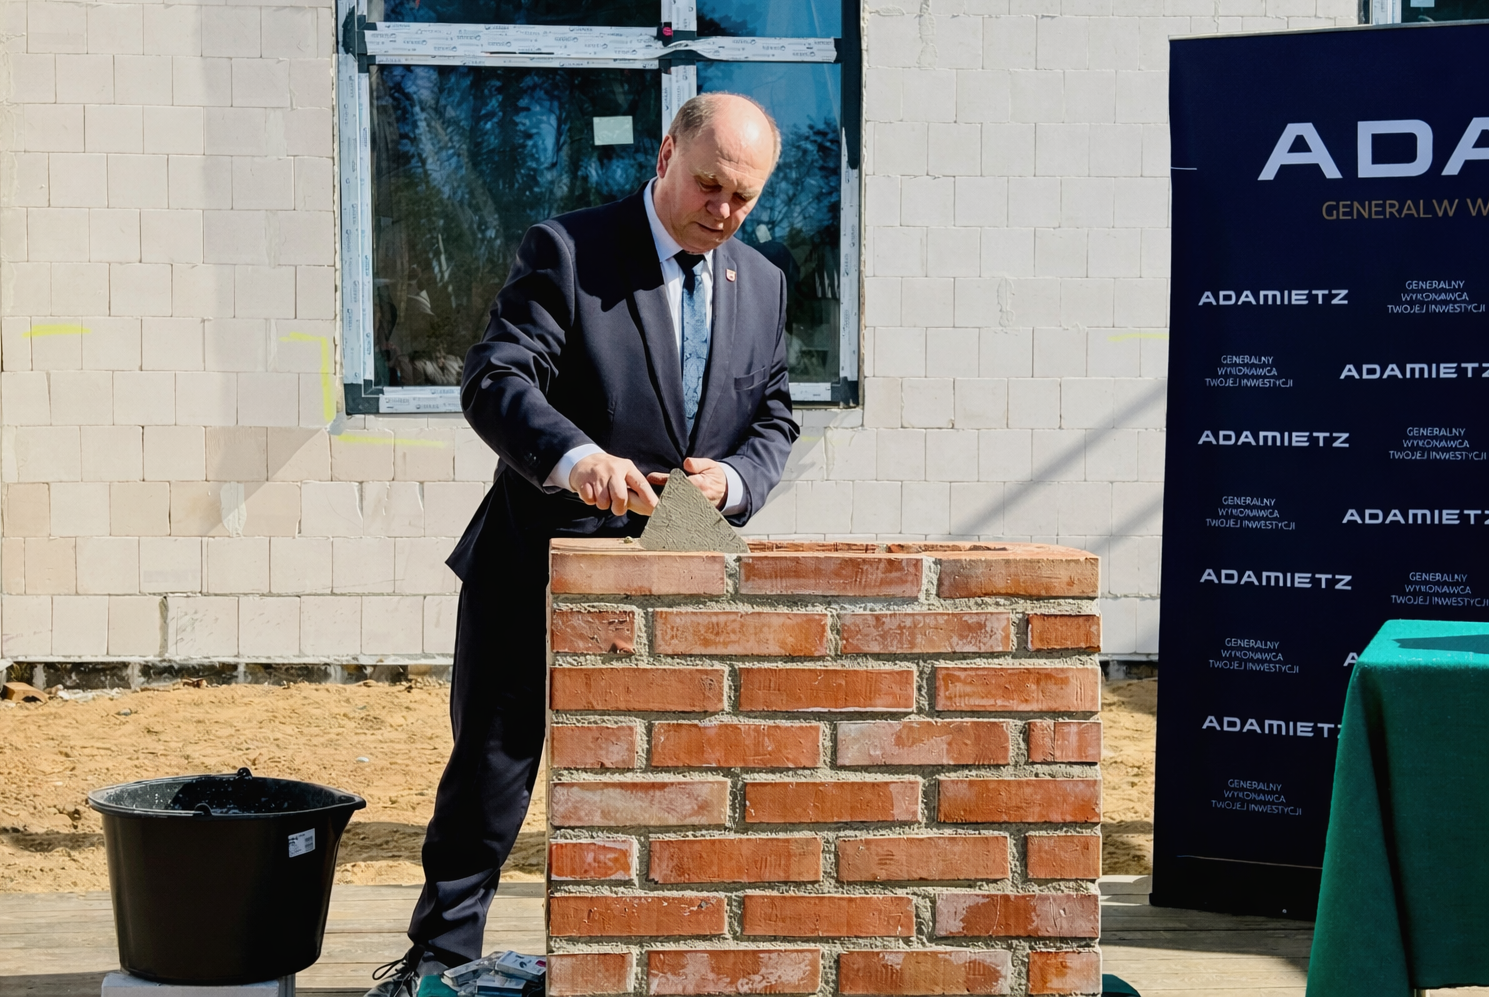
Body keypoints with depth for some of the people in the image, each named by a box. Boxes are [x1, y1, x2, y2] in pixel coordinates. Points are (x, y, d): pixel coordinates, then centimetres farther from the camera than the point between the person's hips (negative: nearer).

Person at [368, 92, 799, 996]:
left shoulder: (763, 285, 9)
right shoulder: (568, 251, -8)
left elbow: (774, 418, 11)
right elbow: (495, 382, -18)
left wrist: (731, 479, -13)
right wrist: (576, 459, -37)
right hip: (543, 569, -4)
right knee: (493, 769, 3)